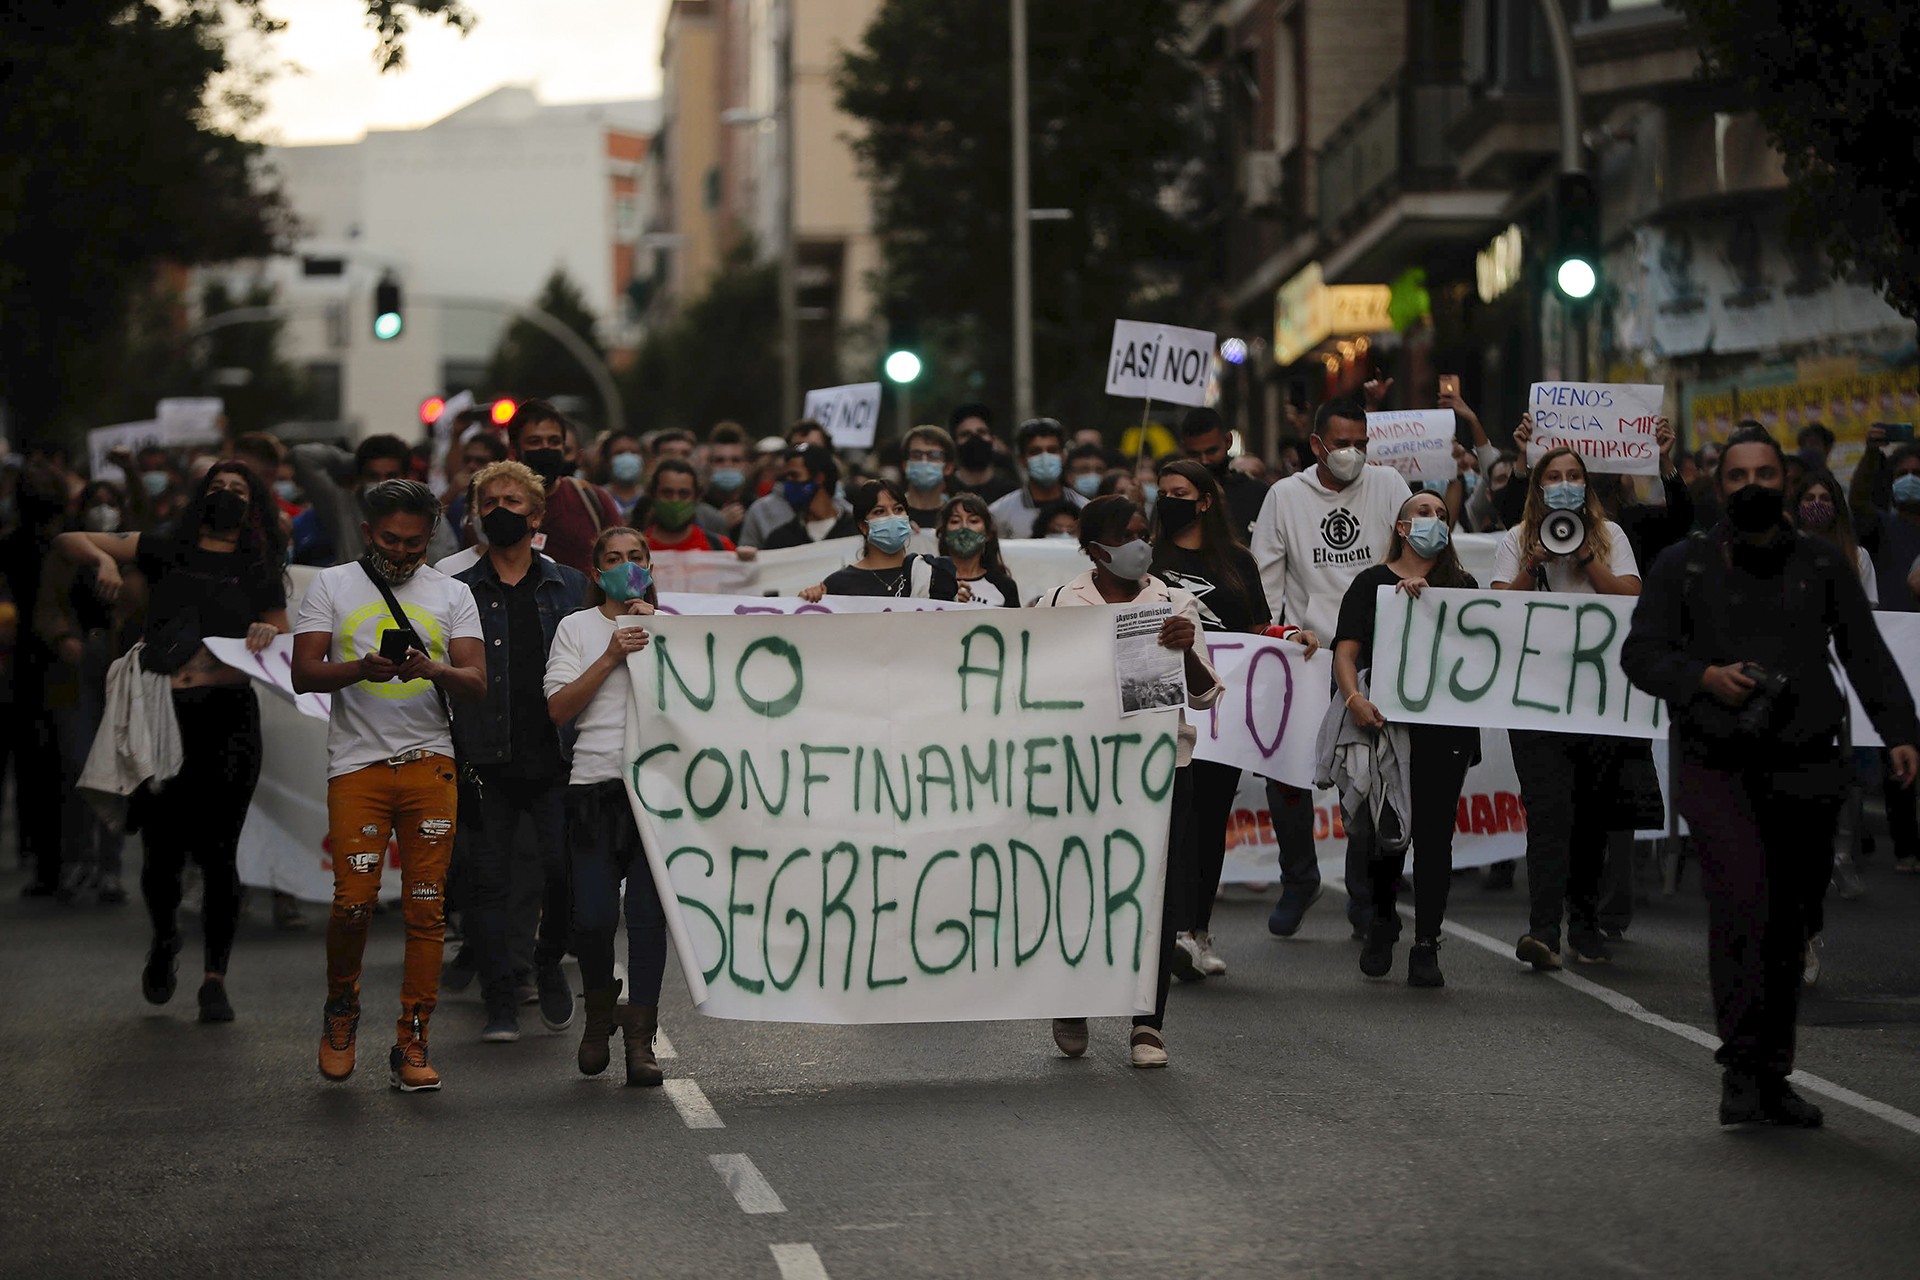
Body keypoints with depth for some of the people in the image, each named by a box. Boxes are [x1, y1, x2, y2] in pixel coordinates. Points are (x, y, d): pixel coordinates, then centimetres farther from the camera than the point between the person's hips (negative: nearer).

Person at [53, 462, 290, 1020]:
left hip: (227, 714, 0)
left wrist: (269, 634, -7)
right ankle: (164, 938, 33)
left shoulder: (258, 572, 15)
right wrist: (103, 558, -10)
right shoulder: (164, 552, 14)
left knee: (218, 852, -5)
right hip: (163, 713, 0)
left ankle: (215, 980, 3)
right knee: (163, 848, 2)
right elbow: (66, 543, 12)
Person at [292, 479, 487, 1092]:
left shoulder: (452, 594, 12)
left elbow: (476, 684, 2)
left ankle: (411, 1043, 3)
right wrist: (362, 668, -19)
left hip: (430, 764, 1)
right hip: (357, 763, -1)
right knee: (353, 901, -9)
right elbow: (304, 674, 0)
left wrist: (434, 670, -20)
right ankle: (341, 1009, 18)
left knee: (427, 907, -3)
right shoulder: (331, 585, 9)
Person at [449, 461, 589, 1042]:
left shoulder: (571, 587, 12)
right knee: (487, 879, -1)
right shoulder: (458, 593, 9)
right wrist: (452, 756, -6)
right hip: (486, 762, 0)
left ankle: (549, 963, 17)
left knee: (567, 868, -10)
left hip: (555, 759, 0)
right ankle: (499, 1003, 8)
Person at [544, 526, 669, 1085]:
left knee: (648, 914, -6)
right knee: (593, 915, -6)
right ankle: (600, 1011, 21)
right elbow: (559, 708, 0)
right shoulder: (577, 627, 10)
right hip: (595, 781, -1)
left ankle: (640, 1039, -1)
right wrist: (611, 656, -7)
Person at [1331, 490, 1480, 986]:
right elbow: (1346, 651, -4)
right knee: (1385, 829, -2)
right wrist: (1354, 697, -23)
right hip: (1386, 718, -2)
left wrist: (1424, 598, -11)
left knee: (1434, 833, -3)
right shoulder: (1373, 583, 7)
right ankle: (1382, 918, 26)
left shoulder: (1461, 587, 16)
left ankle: (1426, 947, 1)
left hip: (1446, 726, 2)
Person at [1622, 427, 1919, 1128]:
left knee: (1788, 924, 6)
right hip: (1716, 764, -2)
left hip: (1804, 770, 3)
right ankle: (1741, 1065, -20)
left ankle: (1772, 1079, 16)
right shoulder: (1683, 565, 9)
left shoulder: (1823, 565, 13)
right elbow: (1641, 653, 6)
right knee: (1743, 897, -22)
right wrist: (1705, 677, -13)